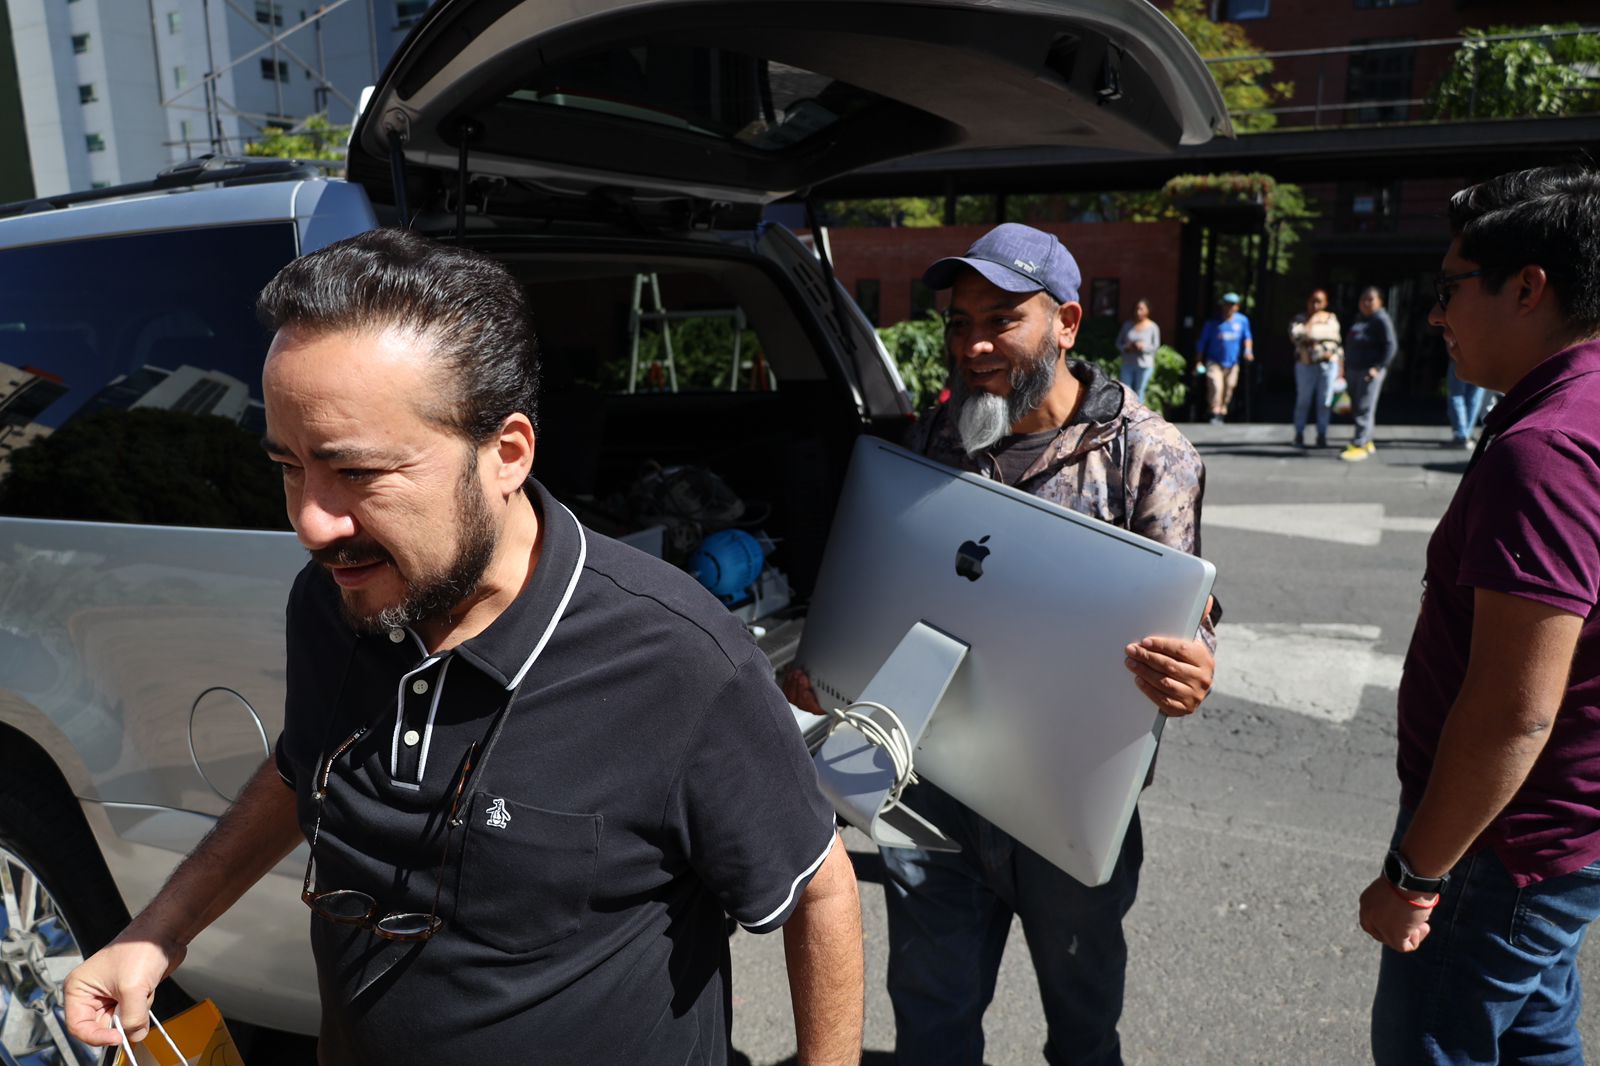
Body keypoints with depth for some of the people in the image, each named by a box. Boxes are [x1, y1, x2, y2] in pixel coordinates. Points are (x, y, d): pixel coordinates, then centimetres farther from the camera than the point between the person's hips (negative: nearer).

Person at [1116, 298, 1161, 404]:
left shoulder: (1153, 327, -3)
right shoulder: (1127, 325, 6)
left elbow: (1156, 346, -3)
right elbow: (1118, 343, 9)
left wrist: (1143, 347, -23)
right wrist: (1126, 348, -13)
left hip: (1145, 365, -3)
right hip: (1127, 364, 3)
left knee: (1139, 393, -1)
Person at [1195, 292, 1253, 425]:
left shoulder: (1242, 320, 3)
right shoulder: (1213, 322, -5)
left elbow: (1247, 337, 16)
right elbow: (1203, 342, 1)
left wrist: (1248, 350, -4)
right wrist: (1200, 362, -2)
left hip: (1232, 363, 4)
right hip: (1215, 362, -3)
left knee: (1228, 390, 8)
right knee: (1216, 386, -21)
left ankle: (1222, 414, 23)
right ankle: (1215, 413, -19)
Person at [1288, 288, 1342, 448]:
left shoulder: (1332, 319, 10)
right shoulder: (1300, 319, 1)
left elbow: (1338, 343, 14)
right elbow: (1295, 336, -20)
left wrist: (1340, 367, 10)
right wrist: (1311, 322, -15)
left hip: (1328, 365, 2)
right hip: (1306, 366, -2)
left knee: (1324, 403, 2)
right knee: (1303, 402, 1)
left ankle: (1321, 436, 9)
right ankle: (1299, 435, 10)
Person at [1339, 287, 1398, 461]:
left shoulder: (1381, 320, -9)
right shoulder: (1359, 320, 17)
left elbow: (1391, 346, -14)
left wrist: (1379, 368, -20)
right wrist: (1346, 368, 18)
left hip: (1369, 372, -9)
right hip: (1354, 369, 9)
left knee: (1364, 409, -9)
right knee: (1356, 409, 11)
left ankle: (1359, 446, -10)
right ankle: (1366, 442, 22)